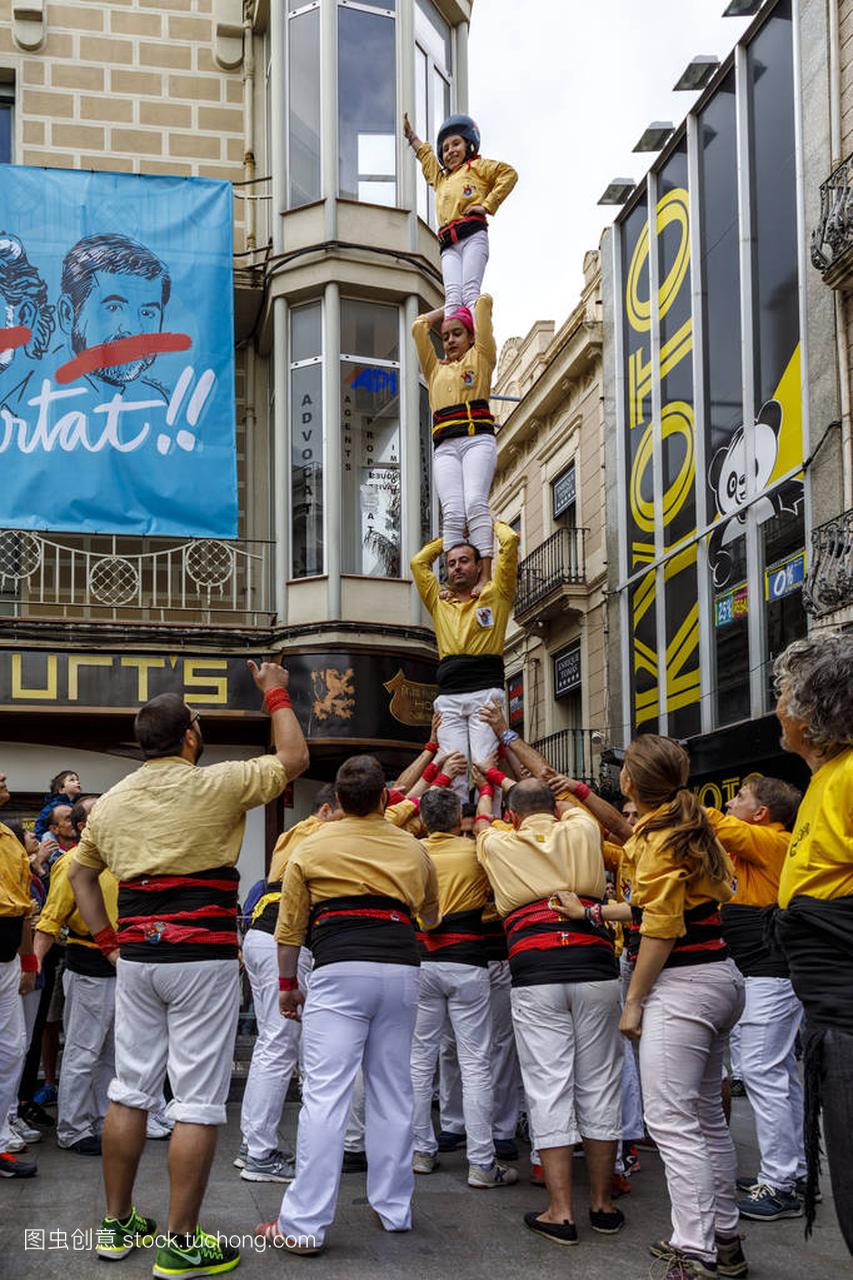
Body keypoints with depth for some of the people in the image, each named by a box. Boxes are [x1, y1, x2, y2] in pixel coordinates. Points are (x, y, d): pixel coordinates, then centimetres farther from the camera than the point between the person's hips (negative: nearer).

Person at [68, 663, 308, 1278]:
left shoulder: (111, 801, 9)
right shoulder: (215, 785, -9)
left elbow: (81, 874, 19)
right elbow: (294, 758, 3)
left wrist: (109, 942, 17)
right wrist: (276, 694, 14)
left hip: (135, 957, 6)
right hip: (203, 958, -6)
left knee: (130, 1091, 15)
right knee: (198, 1100, -1)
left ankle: (117, 1224, 25)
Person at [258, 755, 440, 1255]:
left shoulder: (313, 848, 7)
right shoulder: (413, 849, 15)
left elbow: (289, 927, 9)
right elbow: (431, 916, 30)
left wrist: (287, 983, 20)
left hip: (340, 970, -3)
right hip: (401, 969, 3)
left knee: (325, 1095, -5)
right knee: (393, 1092, 13)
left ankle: (305, 1226, -5)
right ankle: (395, 1209, 22)